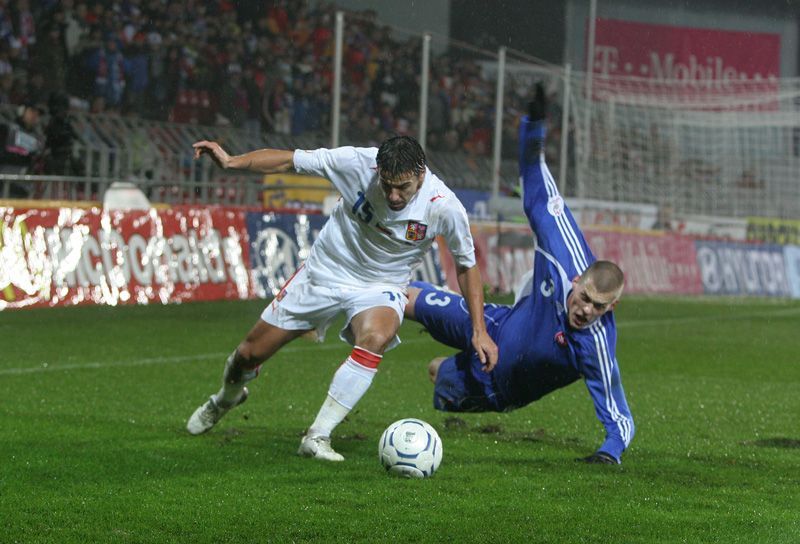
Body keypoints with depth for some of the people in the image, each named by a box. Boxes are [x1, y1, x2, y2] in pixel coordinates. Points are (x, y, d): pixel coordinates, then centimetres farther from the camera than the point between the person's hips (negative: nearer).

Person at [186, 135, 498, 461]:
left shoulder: (444, 207, -24)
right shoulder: (358, 162, -26)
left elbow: (467, 265, -8)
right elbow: (288, 161, -16)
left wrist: (479, 331, -9)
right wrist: (231, 162, -30)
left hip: (381, 288, -1)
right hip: (325, 272, 1)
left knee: (374, 338, -37)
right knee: (250, 353, 7)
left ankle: (317, 437, -28)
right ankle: (226, 398, 45)